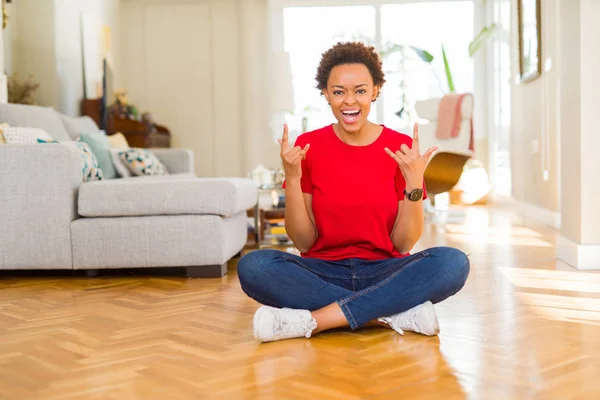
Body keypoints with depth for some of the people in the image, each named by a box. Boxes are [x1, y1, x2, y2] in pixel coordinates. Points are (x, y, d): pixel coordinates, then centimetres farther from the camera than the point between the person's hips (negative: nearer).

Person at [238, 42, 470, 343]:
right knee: (253, 265, -28)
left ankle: (311, 320, -28)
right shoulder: (308, 147, -1)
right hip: (324, 274, 0)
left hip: (383, 274, 0)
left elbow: (403, 243, -3)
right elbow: (304, 241, -3)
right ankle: (396, 314, -25)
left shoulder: (402, 149, -2)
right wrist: (292, 179, -16)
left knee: (453, 262, -28)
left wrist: (414, 182, -17)